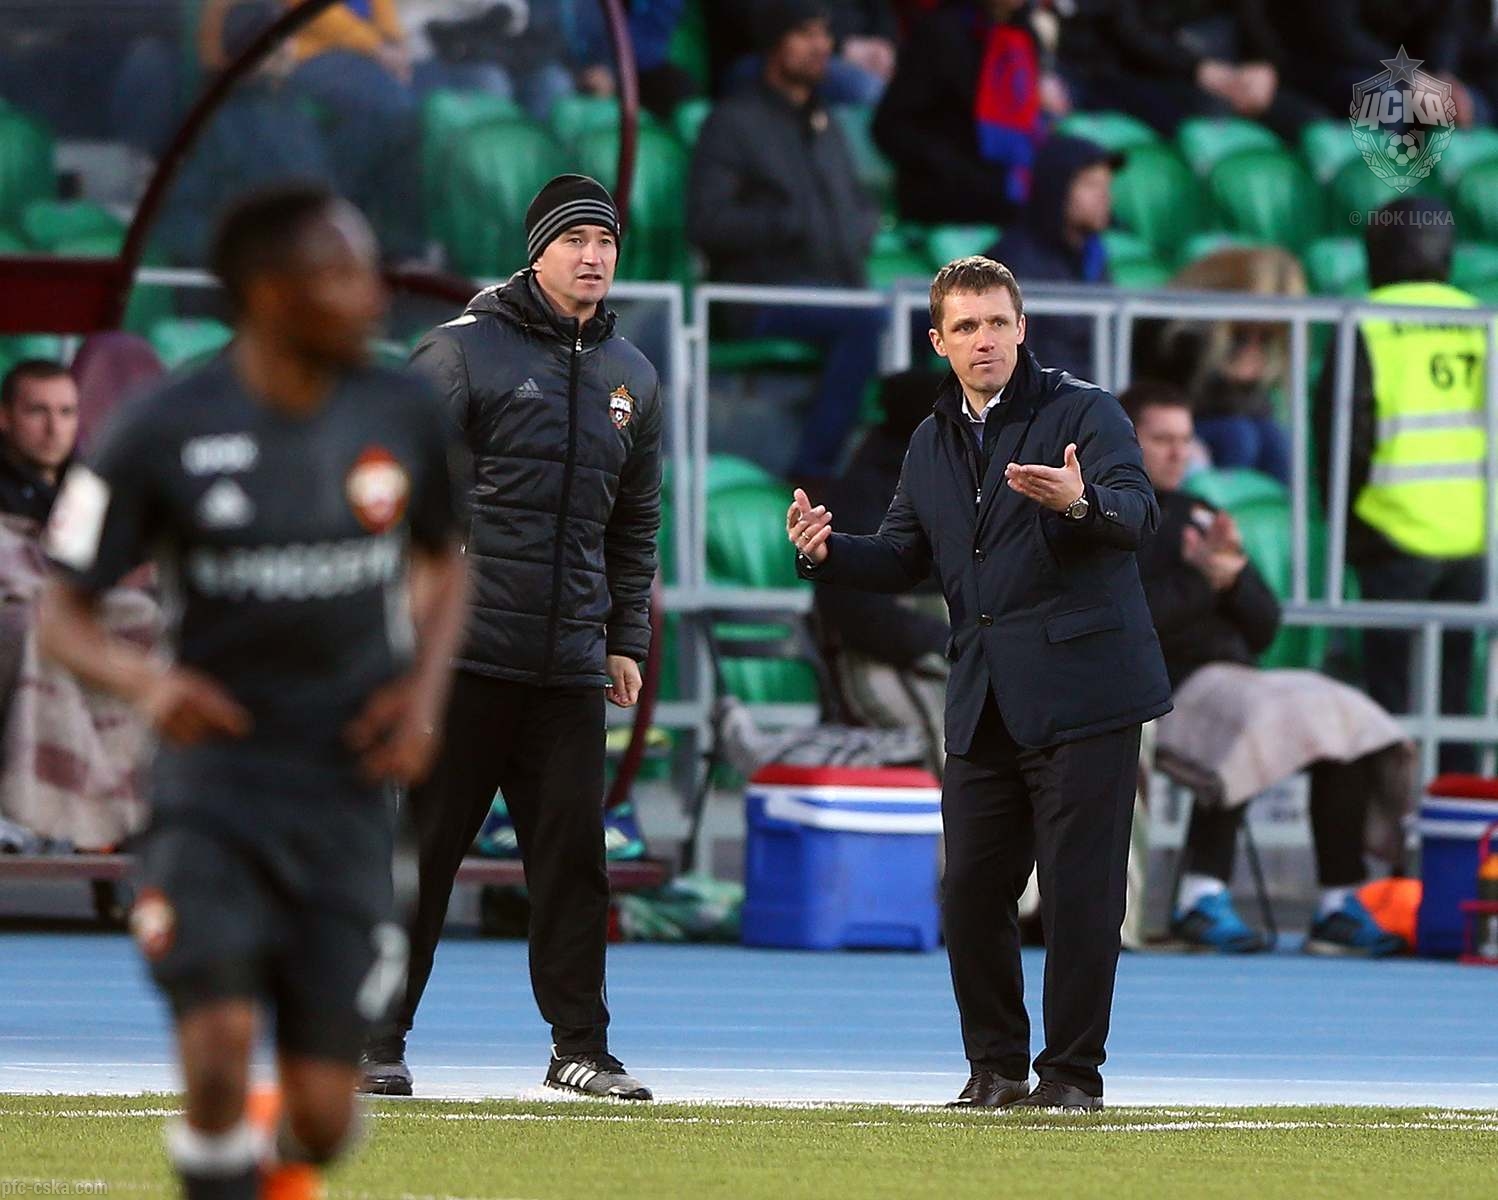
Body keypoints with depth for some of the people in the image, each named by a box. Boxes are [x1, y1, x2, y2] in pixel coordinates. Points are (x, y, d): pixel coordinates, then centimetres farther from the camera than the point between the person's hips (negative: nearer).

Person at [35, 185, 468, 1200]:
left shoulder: (403, 414, 1)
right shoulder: (163, 432, -9)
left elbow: (444, 564, 20)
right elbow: (64, 617, -2)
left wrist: (426, 688, 1)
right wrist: (146, 680, -23)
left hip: (346, 790, 3)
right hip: (217, 782, -2)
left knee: (321, 1115, 0)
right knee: (219, 1054, -22)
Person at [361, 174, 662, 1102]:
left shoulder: (633, 379, 14)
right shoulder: (464, 352, -3)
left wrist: (627, 641, 14)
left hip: (571, 667, 5)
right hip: (463, 650, -5)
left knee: (575, 855, 3)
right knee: (421, 850, -1)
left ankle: (581, 1044, 10)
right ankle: (376, 1041, 6)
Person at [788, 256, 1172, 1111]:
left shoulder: (1083, 412, -3)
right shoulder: (934, 442, 17)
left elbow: (1138, 512, -18)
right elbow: (906, 559, 20)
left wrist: (1081, 502, -41)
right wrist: (827, 553, 0)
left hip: (1081, 689, -6)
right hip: (984, 704, 6)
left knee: (1079, 888, -5)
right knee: (972, 888, 5)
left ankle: (1073, 1071, 2)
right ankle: (997, 1065, 17)